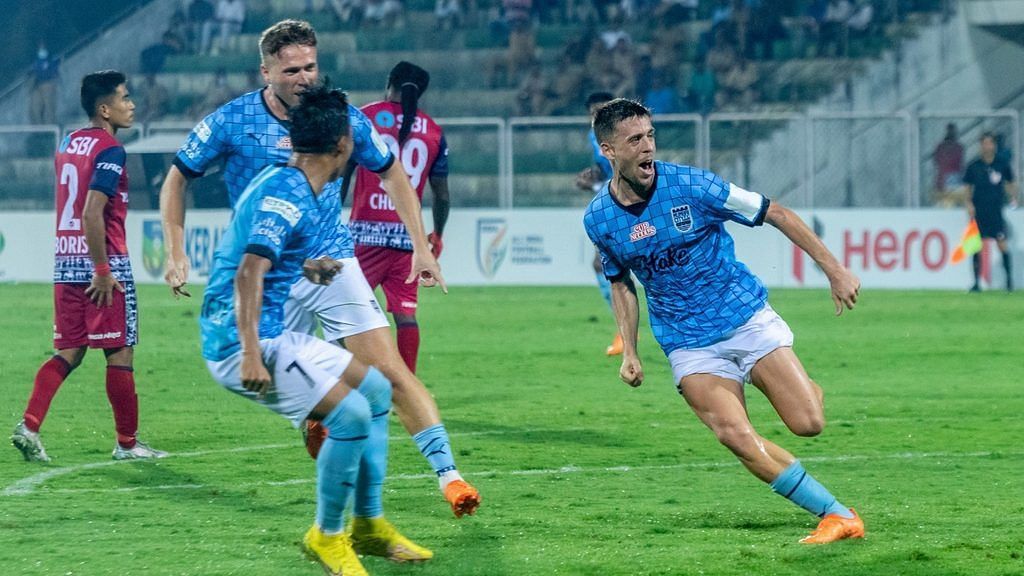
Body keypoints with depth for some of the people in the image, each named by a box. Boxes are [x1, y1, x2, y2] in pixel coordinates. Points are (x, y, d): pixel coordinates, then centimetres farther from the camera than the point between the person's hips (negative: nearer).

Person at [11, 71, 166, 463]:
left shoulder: (67, 145, 13)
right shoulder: (110, 150, -13)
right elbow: (92, 214, -22)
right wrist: (103, 271, -19)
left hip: (66, 264, 8)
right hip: (103, 262, -8)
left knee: (69, 352, 10)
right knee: (120, 353, 3)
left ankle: (29, 425, -6)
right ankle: (127, 442, 10)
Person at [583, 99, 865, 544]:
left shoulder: (690, 185, -14)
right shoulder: (598, 220, -5)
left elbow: (776, 215, -5)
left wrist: (835, 271, -4)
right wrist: (629, 352, 5)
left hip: (747, 317, -1)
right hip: (689, 345, 1)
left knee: (808, 423, -15)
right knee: (737, 436, -23)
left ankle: (798, 386, 24)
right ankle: (839, 516, -15)